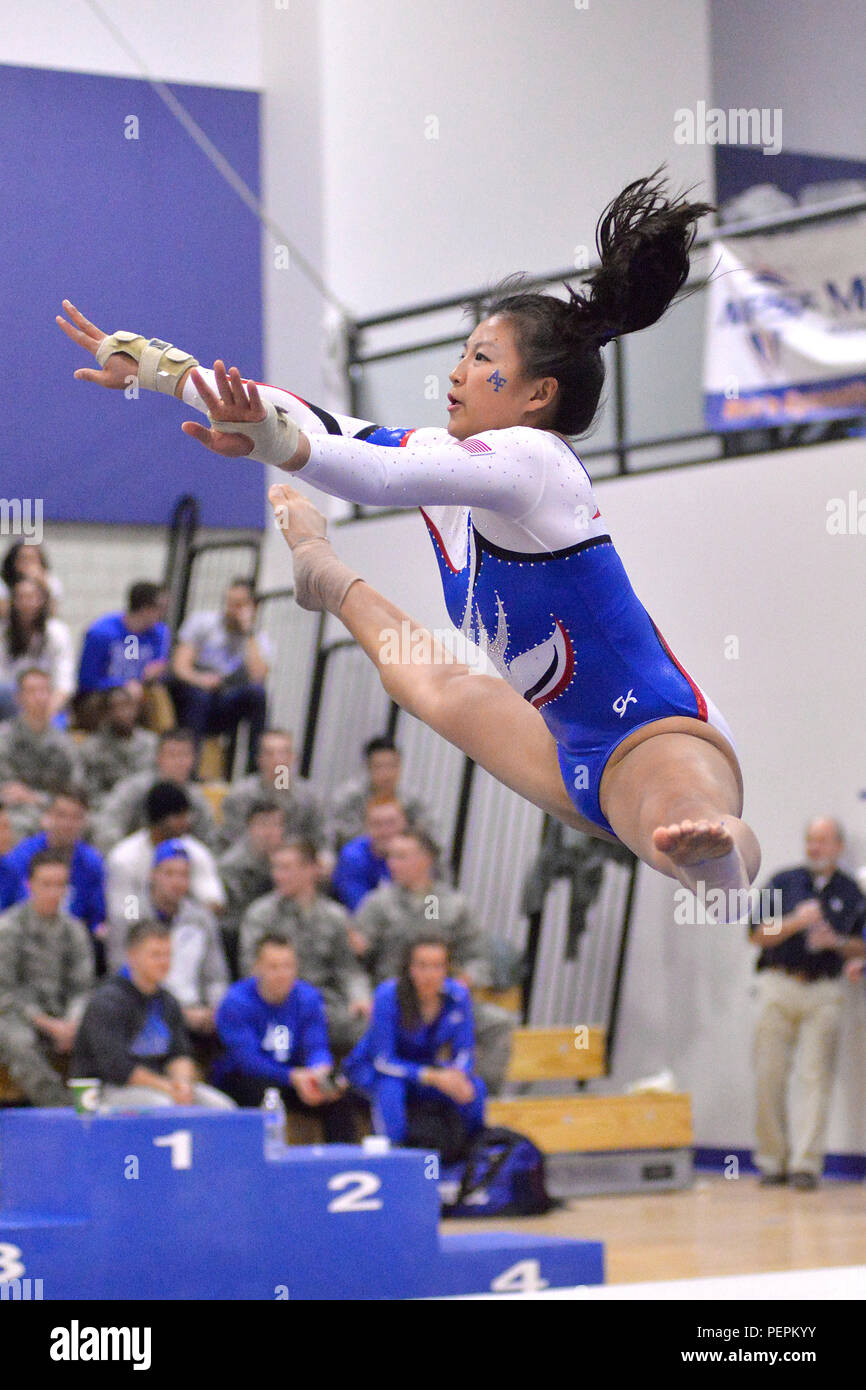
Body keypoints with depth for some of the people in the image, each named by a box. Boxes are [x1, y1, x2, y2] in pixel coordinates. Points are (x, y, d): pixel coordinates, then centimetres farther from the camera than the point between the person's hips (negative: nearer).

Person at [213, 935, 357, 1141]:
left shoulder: (308, 998, -1)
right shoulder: (236, 1002, -16)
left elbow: (317, 1047, -9)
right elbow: (247, 1059, -25)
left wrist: (320, 1071, -35)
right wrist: (293, 1077, -39)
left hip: (293, 1076, 4)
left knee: (339, 1096, -18)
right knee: (266, 1090, -36)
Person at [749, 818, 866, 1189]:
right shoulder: (782, 883, 10)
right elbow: (758, 935, 5)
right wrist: (795, 922, -10)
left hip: (824, 993, 0)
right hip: (778, 987, 0)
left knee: (816, 1078, -7)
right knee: (770, 1076, -3)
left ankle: (805, 1163, -8)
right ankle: (773, 1161, 7)